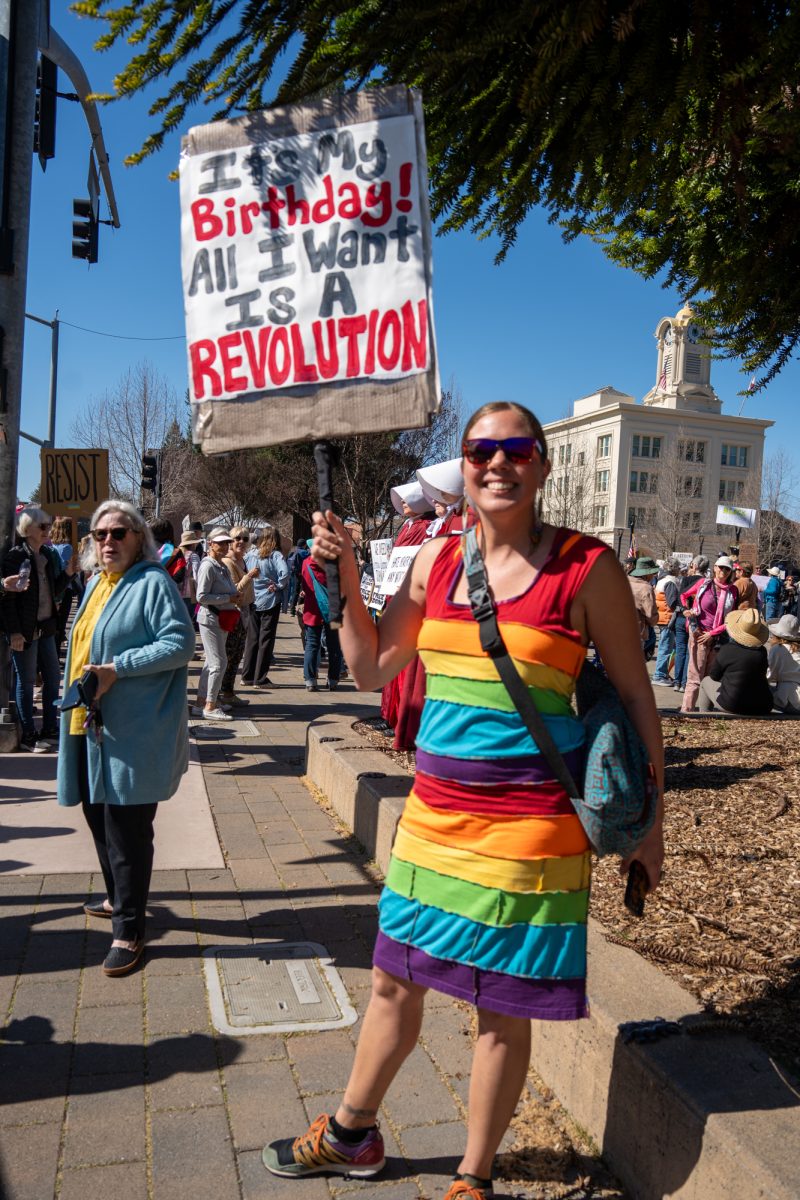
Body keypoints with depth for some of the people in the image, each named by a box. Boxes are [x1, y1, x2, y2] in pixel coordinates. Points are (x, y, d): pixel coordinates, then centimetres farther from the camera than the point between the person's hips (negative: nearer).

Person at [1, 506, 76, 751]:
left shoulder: (48, 555, 9)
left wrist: (67, 573, 0)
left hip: (46, 627, 7)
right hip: (25, 630, -7)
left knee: (53, 678, 11)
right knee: (26, 682, 3)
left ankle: (50, 730, 24)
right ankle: (28, 735, 13)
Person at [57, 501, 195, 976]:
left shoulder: (153, 583, -10)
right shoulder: (97, 583, 16)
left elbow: (181, 642, -19)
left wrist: (117, 669, -23)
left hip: (131, 732, -8)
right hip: (90, 725, 9)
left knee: (127, 828, -3)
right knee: (100, 816, 18)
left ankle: (129, 930, 8)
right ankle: (118, 898, 38)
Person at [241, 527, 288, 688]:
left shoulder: (250, 554, 2)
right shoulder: (276, 555, -11)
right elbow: (285, 573, -27)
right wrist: (278, 586, -12)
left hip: (253, 602, 5)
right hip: (270, 602, -4)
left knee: (252, 638, 15)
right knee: (266, 640, 3)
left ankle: (247, 676, 20)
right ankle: (260, 679, 5)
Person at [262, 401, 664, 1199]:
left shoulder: (586, 567, -9)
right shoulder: (437, 558, 3)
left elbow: (635, 699, -2)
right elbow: (371, 670, 9)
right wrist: (344, 581, -2)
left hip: (528, 826, -4)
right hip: (434, 813, 5)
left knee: (502, 1010, 11)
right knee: (394, 981, 20)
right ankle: (351, 1135, 46)